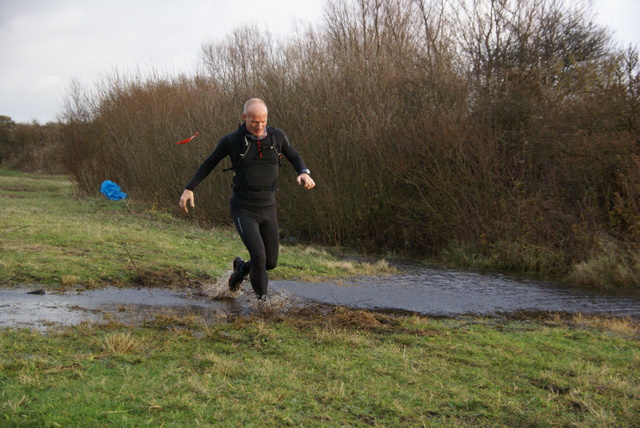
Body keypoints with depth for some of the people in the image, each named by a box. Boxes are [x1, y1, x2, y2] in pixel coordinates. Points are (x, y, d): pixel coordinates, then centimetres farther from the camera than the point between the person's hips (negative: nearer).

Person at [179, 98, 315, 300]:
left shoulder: (276, 136, -4)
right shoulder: (231, 140, -10)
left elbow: (294, 157, 13)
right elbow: (210, 163, 7)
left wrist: (304, 173, -10)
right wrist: (189, 189, 3)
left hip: (267, 209, 4)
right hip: (243, 211, -4)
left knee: (270, 262, 11)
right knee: (259, 256, -22)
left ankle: (241, 268, 46)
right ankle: (263, 299, 3)